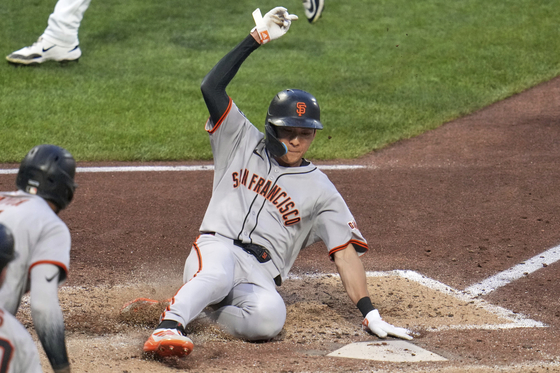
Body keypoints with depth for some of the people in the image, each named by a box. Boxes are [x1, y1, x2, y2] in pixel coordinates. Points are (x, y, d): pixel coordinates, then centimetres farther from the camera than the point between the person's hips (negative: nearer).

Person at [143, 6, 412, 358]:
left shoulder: (321, 190, 14)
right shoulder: (243, 144, 16)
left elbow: (346, 250, 8)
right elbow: (212, 87, 4)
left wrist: (370, 315, -3)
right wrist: (256, 39, -3)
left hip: (260, 278, 1)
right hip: (217, 248, -1)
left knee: (269, 317, -35)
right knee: (217, 273, -39)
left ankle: (190, 304, -18)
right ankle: (169, 325, -53)